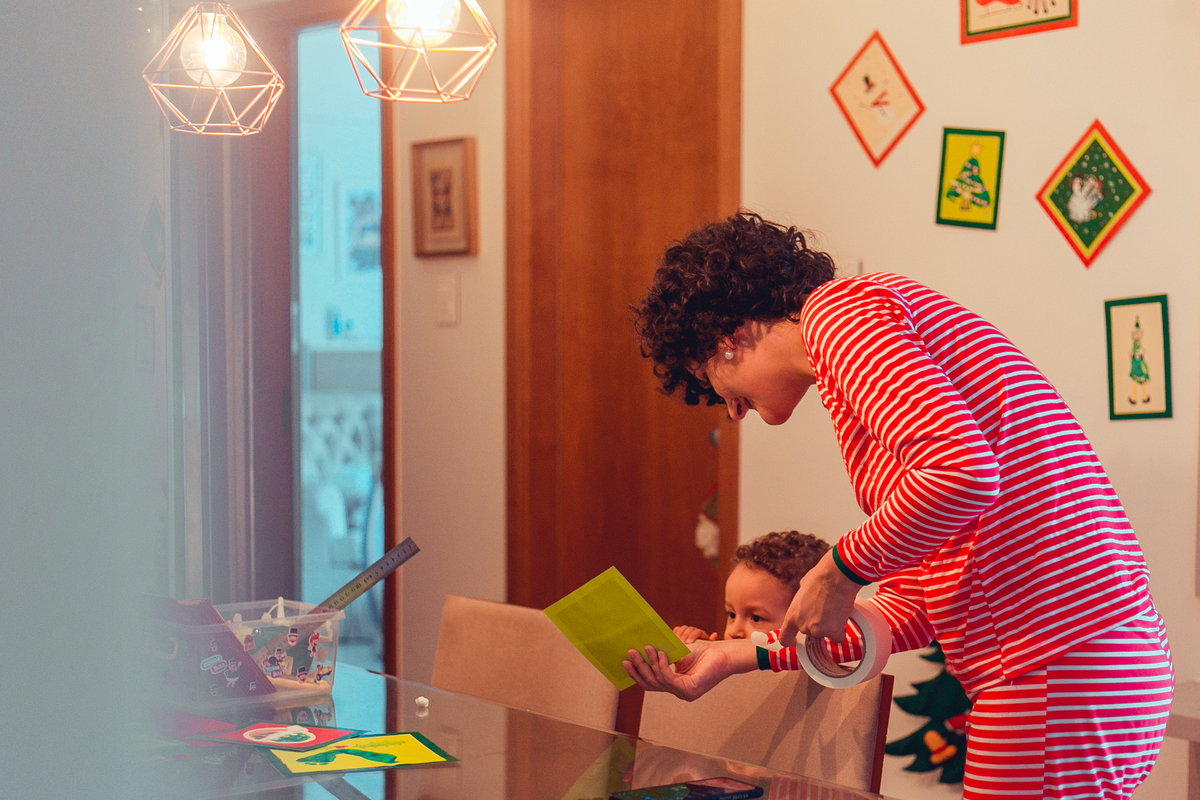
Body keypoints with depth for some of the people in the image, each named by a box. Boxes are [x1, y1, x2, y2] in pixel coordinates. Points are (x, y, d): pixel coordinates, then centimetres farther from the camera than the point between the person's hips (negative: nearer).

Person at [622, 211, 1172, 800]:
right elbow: (912, 610, 21)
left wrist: (841, 570, -7)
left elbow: (962, 473, -22)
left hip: (1060, 673, -10)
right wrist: (744, 657, 21)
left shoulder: (836, 308, -4)